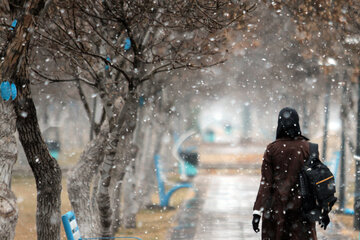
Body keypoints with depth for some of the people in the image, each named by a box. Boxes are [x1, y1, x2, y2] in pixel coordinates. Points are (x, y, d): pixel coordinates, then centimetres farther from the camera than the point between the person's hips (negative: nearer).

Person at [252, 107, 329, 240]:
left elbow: (266, 183, -7)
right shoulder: (308, 148, -3)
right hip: (301, 207, 0)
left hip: (276, 206, 0)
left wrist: (257, 211, -6)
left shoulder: (272, 149, -4)